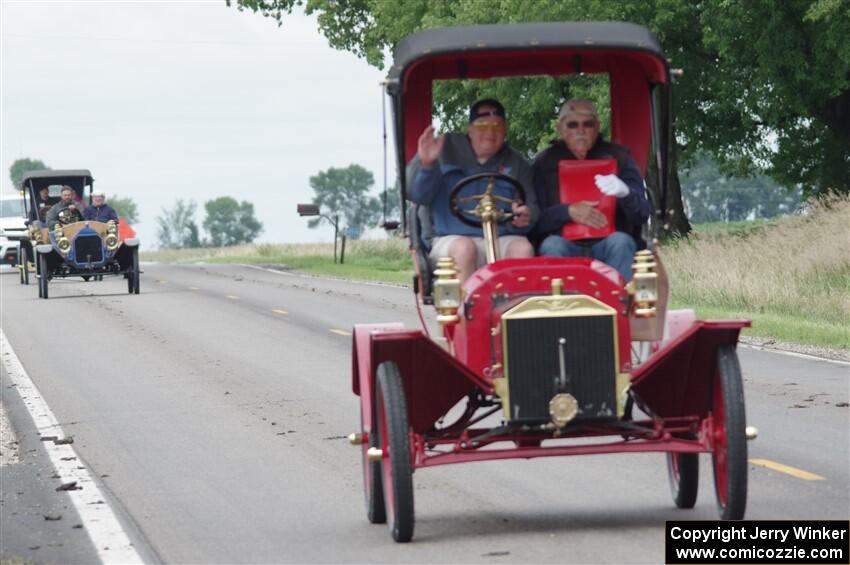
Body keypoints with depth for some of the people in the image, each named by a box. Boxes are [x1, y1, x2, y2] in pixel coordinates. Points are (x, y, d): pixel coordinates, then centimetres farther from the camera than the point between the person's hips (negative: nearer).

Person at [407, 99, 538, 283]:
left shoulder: (515, 164, 17)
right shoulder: (447, 150, 10)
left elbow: (530, 209, 10)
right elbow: (418, 195, 1)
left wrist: (523, 218, -16)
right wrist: (425, 165, -20)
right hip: (452, 239, -2)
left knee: (523, 248, -30)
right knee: (464, 248, -36)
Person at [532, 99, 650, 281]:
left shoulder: (618, 157, 11)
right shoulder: (545, 162, 11)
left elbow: (643, 213, 3)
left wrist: (625, 193, -20)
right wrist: (569, 211, -16)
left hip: (607, 245, 0)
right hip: (566, 243, 0)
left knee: (620, 242, -32)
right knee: (551, 246, -32)